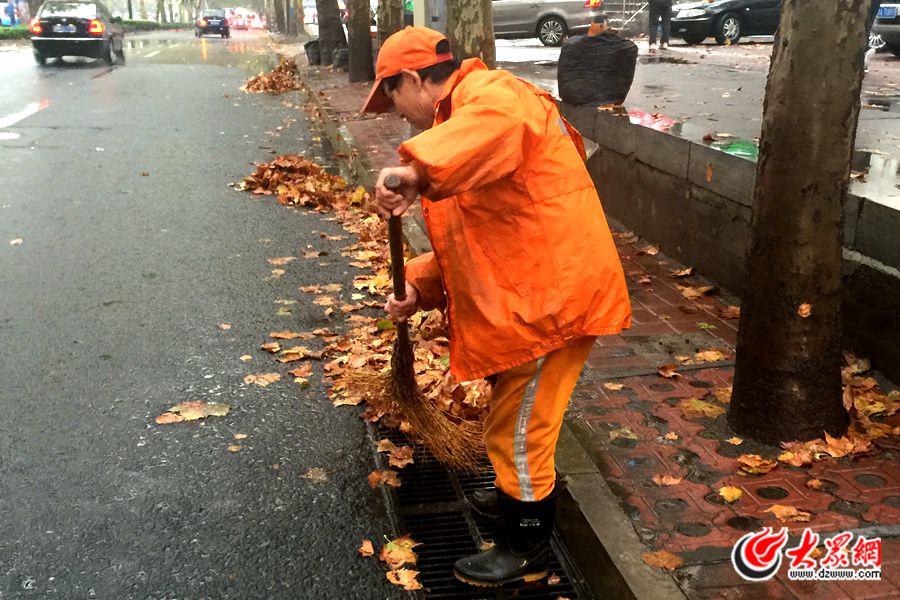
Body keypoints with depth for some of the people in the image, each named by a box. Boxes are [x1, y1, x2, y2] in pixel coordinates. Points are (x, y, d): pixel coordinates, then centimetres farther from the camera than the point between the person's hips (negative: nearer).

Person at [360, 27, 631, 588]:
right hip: (529, 292, 10)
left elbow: (500, 120, -42)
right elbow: (465, 235, 18)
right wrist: (419, 286, 5)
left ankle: (528, 550, 22)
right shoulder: (458, 118, 19)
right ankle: (519, 495, 50)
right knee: (516, 417, 27)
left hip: (551, 294, -10)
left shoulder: (490, 93, -13)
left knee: (518, 429, 3)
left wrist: (418, 169, -49)